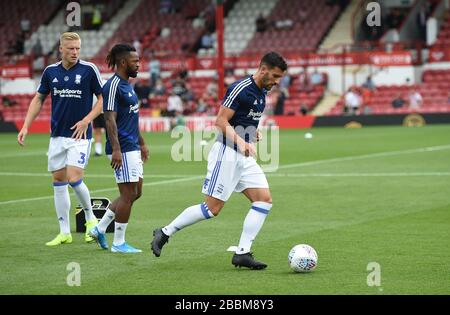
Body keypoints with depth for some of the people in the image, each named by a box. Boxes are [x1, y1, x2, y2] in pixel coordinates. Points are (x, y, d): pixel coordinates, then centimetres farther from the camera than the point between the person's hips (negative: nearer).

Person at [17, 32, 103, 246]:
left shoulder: (89, 69, -7)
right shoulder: (50, 71, 5)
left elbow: (103, 98, -2)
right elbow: (38, 99, 14)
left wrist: (86, 120, -14)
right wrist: (26, 127, 6)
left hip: (80, 135, -5)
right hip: (57, 135, 5)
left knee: (74, 179, -15)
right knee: (58, 181, 5)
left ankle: (90, 219, 11)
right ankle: (65, 233, 12)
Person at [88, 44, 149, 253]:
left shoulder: (127, 85, 16)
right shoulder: (113, 86, -14)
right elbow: (110, 119, -20)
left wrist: (141, 143, 26)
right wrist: (116, 149, -26)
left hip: (132, 148, 10)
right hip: (122, 149, -10)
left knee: (135, 193, 13)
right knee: (128, 194, -5)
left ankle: (99, 229, 20)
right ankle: (118, 243, 3)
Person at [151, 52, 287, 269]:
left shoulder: (262, 93, 13)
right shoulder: (240, 88, -16)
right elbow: (221, 121, -19)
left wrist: (253, 132, 11)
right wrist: (241, 142, -30)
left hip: (245, 157, 9)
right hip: (227, 153, -9)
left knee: (264, 200, -4)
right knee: (212, 208, -8)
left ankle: (242, 253, -3)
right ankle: (165, 233, 7)